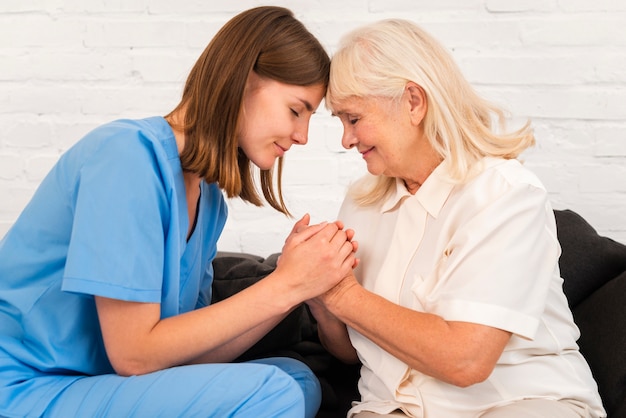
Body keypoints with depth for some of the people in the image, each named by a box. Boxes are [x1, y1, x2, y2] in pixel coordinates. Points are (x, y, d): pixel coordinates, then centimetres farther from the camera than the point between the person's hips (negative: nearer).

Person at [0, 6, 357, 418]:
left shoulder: (208, 199, 6)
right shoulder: (131, 153, -19)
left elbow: (190, 353, 1)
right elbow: (133, 354, -21)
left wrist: (300, 283, -9)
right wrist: (284, 285, -18)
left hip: (102, 382, 8)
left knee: (299, 382, -4)